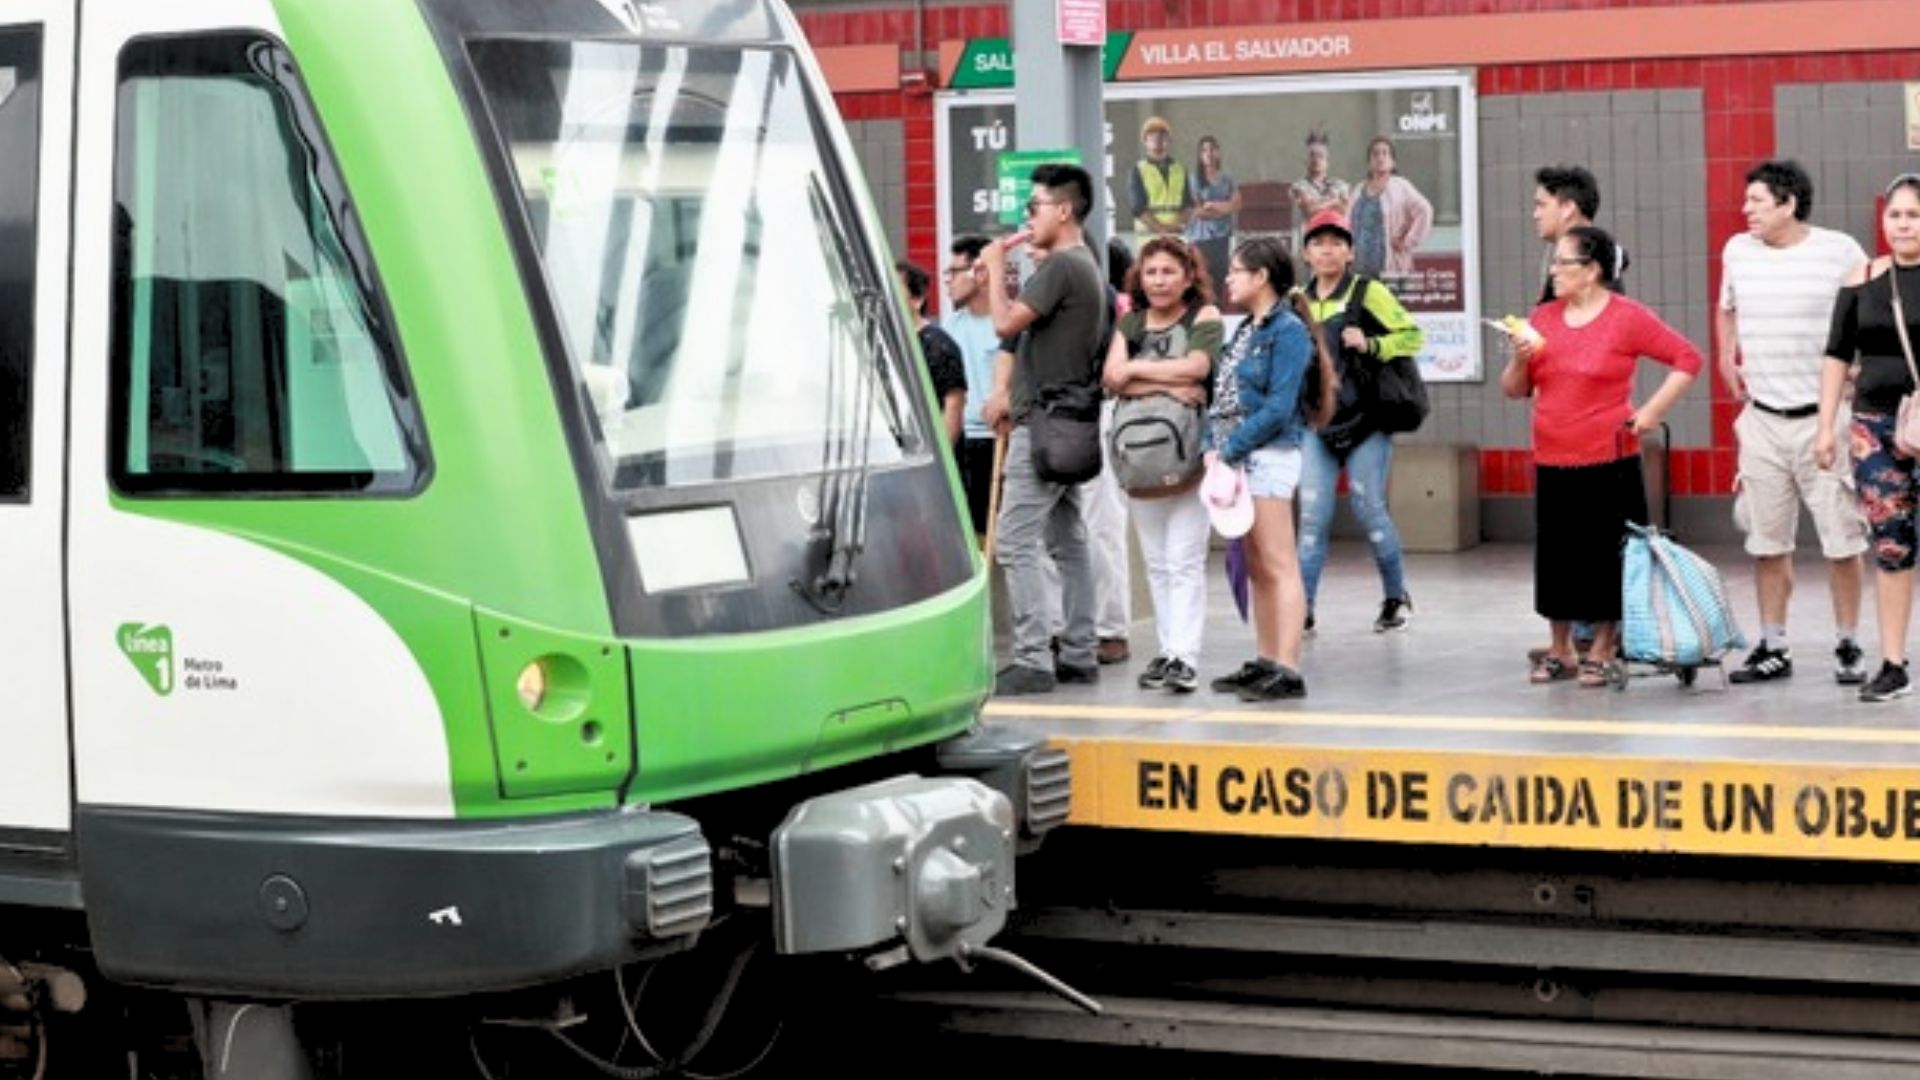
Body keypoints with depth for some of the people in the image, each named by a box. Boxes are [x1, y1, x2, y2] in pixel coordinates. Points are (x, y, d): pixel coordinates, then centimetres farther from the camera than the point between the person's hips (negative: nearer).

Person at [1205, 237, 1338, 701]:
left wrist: (1227, 451, -16)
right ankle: (1265, 662, 20)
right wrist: (1213, 447, -2)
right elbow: (1225, 395, 14)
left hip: (1268, 456, -9)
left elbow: (1278, 409, -17)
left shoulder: (1287, 331, -10)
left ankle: (1288, 670, -10)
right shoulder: (1248, 329, 16)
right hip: (1237, 458, 9)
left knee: (1279, 566, -9)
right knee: (1256, 568, 13)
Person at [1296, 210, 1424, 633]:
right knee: (1313, 515, -3)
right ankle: (1302, 609, -1)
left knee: (1369, 510, 0)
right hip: (1316, 424, 4)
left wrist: (1369, 346, -18)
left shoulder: (1368, 293, -2)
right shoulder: (1298, 300, 12)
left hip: (1364, 420, -4)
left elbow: (1412, 335, -5)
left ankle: (1396, 597, 19)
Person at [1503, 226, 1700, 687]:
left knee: (1605, 558, 2)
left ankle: (1601, 653, 14)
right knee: (1555, 558, 9)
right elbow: (1514, 390, 12)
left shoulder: (1627, 318, -6)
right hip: (1552, 464, 4)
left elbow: (1687, 358, -4)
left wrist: (1652, 411, -9)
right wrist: (1520, 359, -8)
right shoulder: (1543, 318, 7)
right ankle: (1560, 652, 22)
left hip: (1608, 463, -4)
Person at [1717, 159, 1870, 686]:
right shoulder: (1737, 251, 7)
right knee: (1766, 540, 7)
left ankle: (1847, 646, 9)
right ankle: (1772, 648, 15)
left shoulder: (1839, 251, -7)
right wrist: (1727, 358, 14)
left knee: (1841, 536, -1)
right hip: (1762, 419, 4)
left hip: (1825, 416, -4)